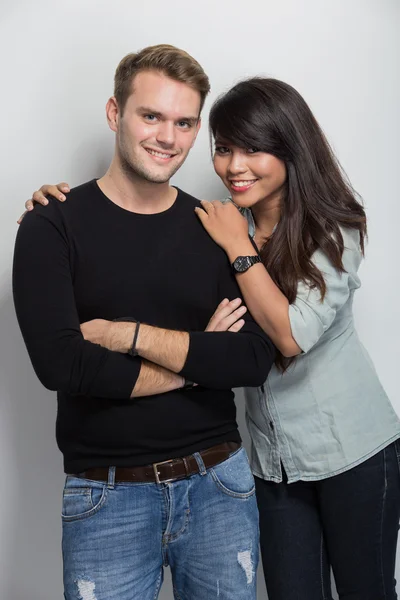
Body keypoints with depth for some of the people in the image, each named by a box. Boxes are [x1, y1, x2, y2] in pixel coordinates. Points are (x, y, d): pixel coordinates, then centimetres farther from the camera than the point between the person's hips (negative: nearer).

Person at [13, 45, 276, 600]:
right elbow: (60, 364, -18)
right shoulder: (52, 229, -6)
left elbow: (255, 360, -10)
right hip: (107, 498, -2)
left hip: (219, 485, 3)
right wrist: (198, 359, -12)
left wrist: (126, 334, -17)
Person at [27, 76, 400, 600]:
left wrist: (239, 247, -18)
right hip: (276, 459, 3)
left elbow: (293, 334, -21)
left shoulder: (335, 227, -11)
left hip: (355, 451, -3)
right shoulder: (222, 224, -1)